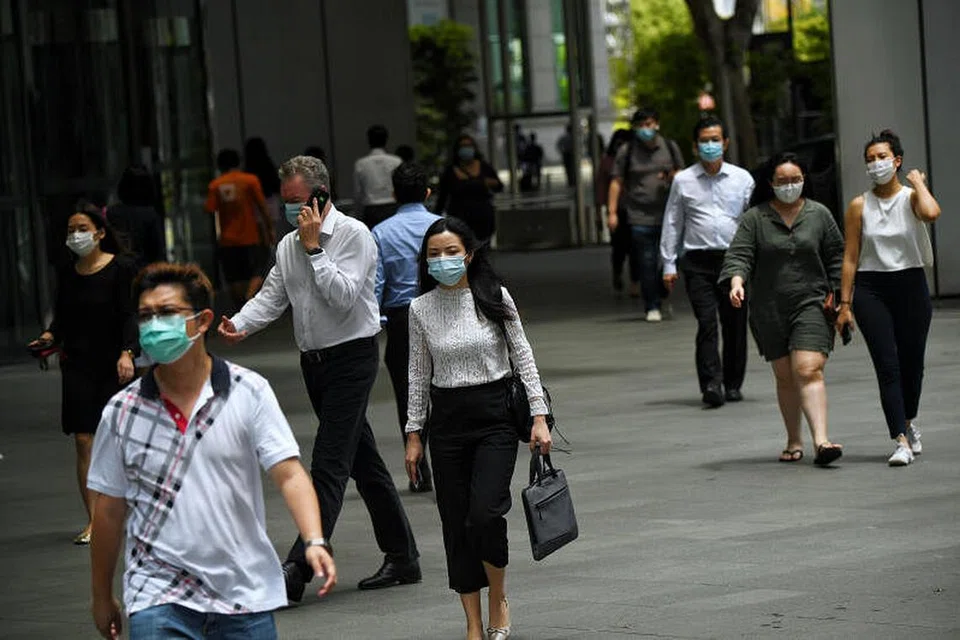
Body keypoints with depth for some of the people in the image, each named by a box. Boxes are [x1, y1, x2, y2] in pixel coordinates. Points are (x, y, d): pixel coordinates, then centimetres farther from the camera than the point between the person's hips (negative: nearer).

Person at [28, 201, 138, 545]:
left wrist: (126, 353, -21)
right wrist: (50, 336, -7)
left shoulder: (122, 268, -5)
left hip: (113, 365, -4)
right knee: (84, 441, -4)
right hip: (77, 367, 4)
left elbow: (130, 315, -9)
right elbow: (62, 318, 14)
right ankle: (94, 520, -3)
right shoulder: (68, 276, 9)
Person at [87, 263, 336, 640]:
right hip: (159, 597, 0)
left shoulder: (249, 393, -2)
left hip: (245, 594, 0)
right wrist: (102, 598, 14)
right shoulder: (122, 412, 2)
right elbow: (110, 510, 9)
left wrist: (315, 542, -25)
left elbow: (288, 474, -9)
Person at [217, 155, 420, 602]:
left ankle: (297, 570, -18)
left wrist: (315, 247, -18)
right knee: (362, 462, 13)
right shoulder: (288, 245, 12)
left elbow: (343, 296, -20)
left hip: (352, 358, -8)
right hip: (314, 361, 8)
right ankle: (401, 557, 21)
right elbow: (271, 297, 8)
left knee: (329, 464, -12)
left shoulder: (354, 235, -10)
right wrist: (239, 325, -10)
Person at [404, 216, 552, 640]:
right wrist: (414, 434, 7)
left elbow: (522, 356, 1)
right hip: (447, 419, 2)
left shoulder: (495, 298, -4)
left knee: (485, 514, -16)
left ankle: (498, 598, 10)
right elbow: (419, 373, 8)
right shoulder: (421, 309, 1)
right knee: (456, 523, 3)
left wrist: (539, 417, -2)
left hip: (495, 417, -2)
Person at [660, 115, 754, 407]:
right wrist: (669, 264, 6)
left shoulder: (742, 178, 8)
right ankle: (711, 384, -18)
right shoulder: (683, 181, 6)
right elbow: (672, 223, 10)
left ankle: (733, 385, 17)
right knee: (707, 323, -13)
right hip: (698, 261, -1)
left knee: (735, 324, 4)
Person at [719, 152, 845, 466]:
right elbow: (739, 254, -7)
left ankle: (820, 440, -24)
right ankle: (794, 442, 21)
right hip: (769, 310, 1)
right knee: (784, 377, 8)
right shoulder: (754, 219, 0)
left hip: (810, 304, -1)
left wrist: (832, 291, 6)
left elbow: (836, 256, 12)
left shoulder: (819, 214, 5)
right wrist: (736, 281, -25)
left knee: (808, 370, -16)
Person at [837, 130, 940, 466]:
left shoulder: (912, 197, 0)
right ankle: (902, 442, -13)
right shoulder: (859, 206, 4)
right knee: (887, 365, -10)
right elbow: (850, 258, 5)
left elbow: (931, 213, -26)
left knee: (912, 363, 9)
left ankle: (908, 422, 36)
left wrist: (918, 182, -9)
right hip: (871, 290, 0)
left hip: (911, 286, 0)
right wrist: (845, 304, 2)